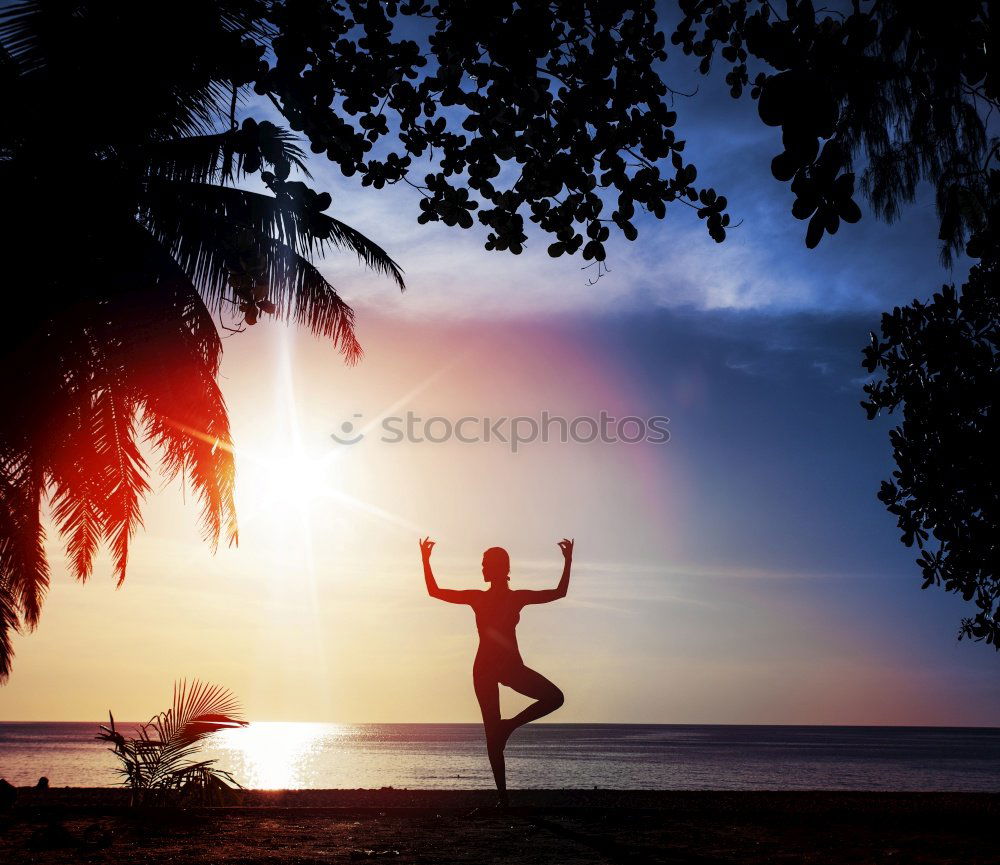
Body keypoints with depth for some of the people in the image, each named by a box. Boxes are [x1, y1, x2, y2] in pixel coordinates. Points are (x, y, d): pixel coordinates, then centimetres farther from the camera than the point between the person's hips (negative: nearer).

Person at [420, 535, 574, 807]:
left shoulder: (518, 597, 6)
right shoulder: (477, 597, 6)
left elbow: (559, 592, 5)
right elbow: (434, 591, 5)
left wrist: (568, 562, -4)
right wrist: (425, 561, -4)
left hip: (512, 665, 1)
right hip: (485, 667, -1)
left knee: (555, 697, -20)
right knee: (492, 734, -2)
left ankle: (509, 724, -1)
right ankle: (502, 795, 6)